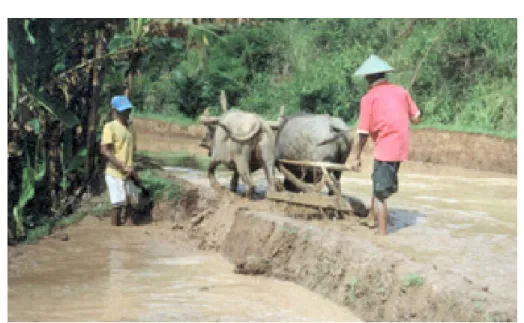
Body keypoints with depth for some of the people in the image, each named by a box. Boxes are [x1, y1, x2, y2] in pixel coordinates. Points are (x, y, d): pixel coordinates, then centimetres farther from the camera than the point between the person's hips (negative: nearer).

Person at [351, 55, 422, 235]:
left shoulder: (369, 98, -7)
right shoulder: (400, 91, 7)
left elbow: (363, 133, -9)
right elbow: (416, 118, 7)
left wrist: (357, 158, 0)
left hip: (385, 149, -7)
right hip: (402, 146, 7)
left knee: (380, 193, 0)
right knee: (379, 181, 26)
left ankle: (383, 233, 2)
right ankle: (371, 218, 40)